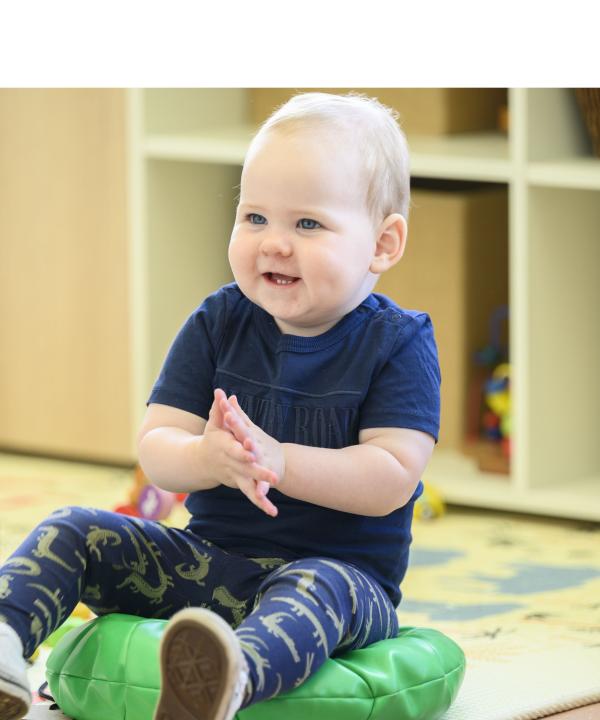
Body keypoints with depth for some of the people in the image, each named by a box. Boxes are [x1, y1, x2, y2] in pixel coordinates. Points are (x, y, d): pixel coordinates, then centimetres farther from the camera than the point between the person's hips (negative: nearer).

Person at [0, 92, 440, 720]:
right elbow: (154, 449, -3)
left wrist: (277, 461, -30)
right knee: (74, 532, -7)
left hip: (344, 572, -5)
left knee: (320, 589, -40)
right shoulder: (217, 325, 3)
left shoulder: (397, 344, -8)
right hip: (209, 559, 5)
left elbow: (392, 480, -18)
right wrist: (209, 460, -28)